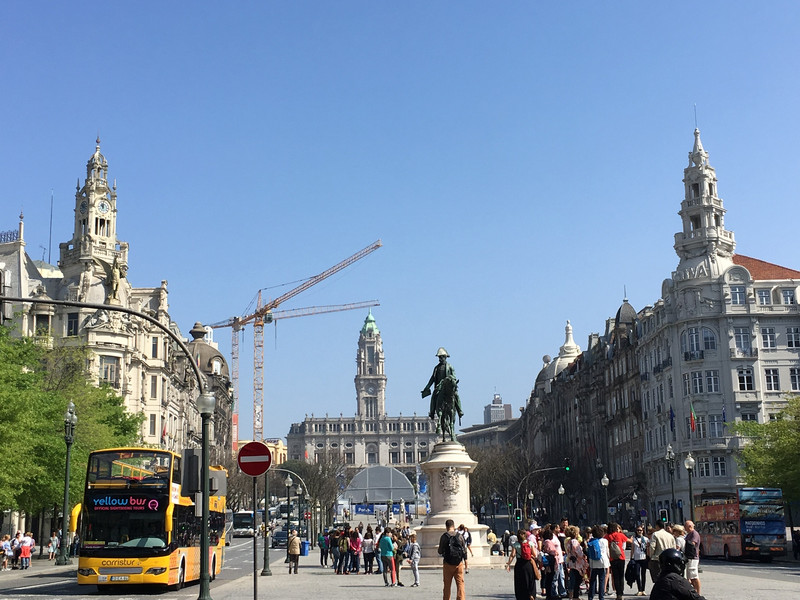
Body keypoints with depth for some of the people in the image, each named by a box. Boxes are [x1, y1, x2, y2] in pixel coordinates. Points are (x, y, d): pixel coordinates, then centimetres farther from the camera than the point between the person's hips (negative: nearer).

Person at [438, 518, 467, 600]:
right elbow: (465, 551, 3)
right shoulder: (459, 536, 0)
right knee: (460, 584, 0)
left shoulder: (444, 536, -6)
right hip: (459, 563, 1)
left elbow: (440, 551, -3)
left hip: (448, 563, -1)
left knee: (447, 585, 10)